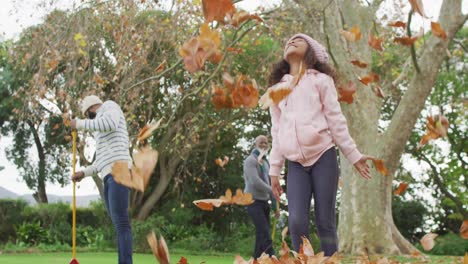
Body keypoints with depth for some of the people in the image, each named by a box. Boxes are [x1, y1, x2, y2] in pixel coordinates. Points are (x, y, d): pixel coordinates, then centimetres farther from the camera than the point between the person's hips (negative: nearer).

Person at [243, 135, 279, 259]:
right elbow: (255, 182, -20)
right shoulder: (251, 160, -7)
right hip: (254, 201, -8)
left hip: (264, 202, 8)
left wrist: (275, 205, 15)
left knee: (261, 235, 5)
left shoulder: (266, 162, 19)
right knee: (265, 236, -18)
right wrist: (272, 191, -11)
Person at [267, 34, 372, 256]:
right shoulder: (277, 88, 19)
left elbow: (335, 119, 5)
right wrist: (274, 170, 13)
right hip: (295, 163, 3)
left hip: (323, 156, -2)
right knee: (297, 222, -13)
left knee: (324, 222, -5)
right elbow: (277, 132, 18)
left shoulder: (320, 80, 9)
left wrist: (353, 155, -2)